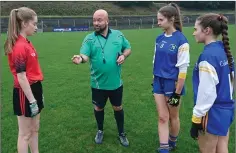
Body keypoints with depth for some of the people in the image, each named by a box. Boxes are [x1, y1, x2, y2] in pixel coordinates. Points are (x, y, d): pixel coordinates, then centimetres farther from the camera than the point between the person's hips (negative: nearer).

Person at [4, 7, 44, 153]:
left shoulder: (26, 43, 7)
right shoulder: (20, 47, -20)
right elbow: (21, 77, -21)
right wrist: (32, 101, -19)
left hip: (34, 88, 9)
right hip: (25, 93, -9)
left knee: (35, 129, 20)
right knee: (25, 134, 7)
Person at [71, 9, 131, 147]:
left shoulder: (118, 35, -1)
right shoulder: (89, 38, -7)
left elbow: (128, 48, 11)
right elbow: (85, 55, -20)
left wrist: (124, 55, -10)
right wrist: (81, 58, -43)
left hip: (116, 82, 1)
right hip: (98, 83, -1)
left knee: (118, 107, 16)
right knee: (98, 108, 16)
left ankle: (121, 133, 37)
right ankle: (100, 131, 43)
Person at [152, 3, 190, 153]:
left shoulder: (181, 40, -16)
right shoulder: (159, 39, 2)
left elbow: (183, 69, -16)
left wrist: (177, 93, -15)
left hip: (173, 84, -5)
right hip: (159, 82, 5)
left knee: (173, 117, 14)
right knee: (162, 117, 6)